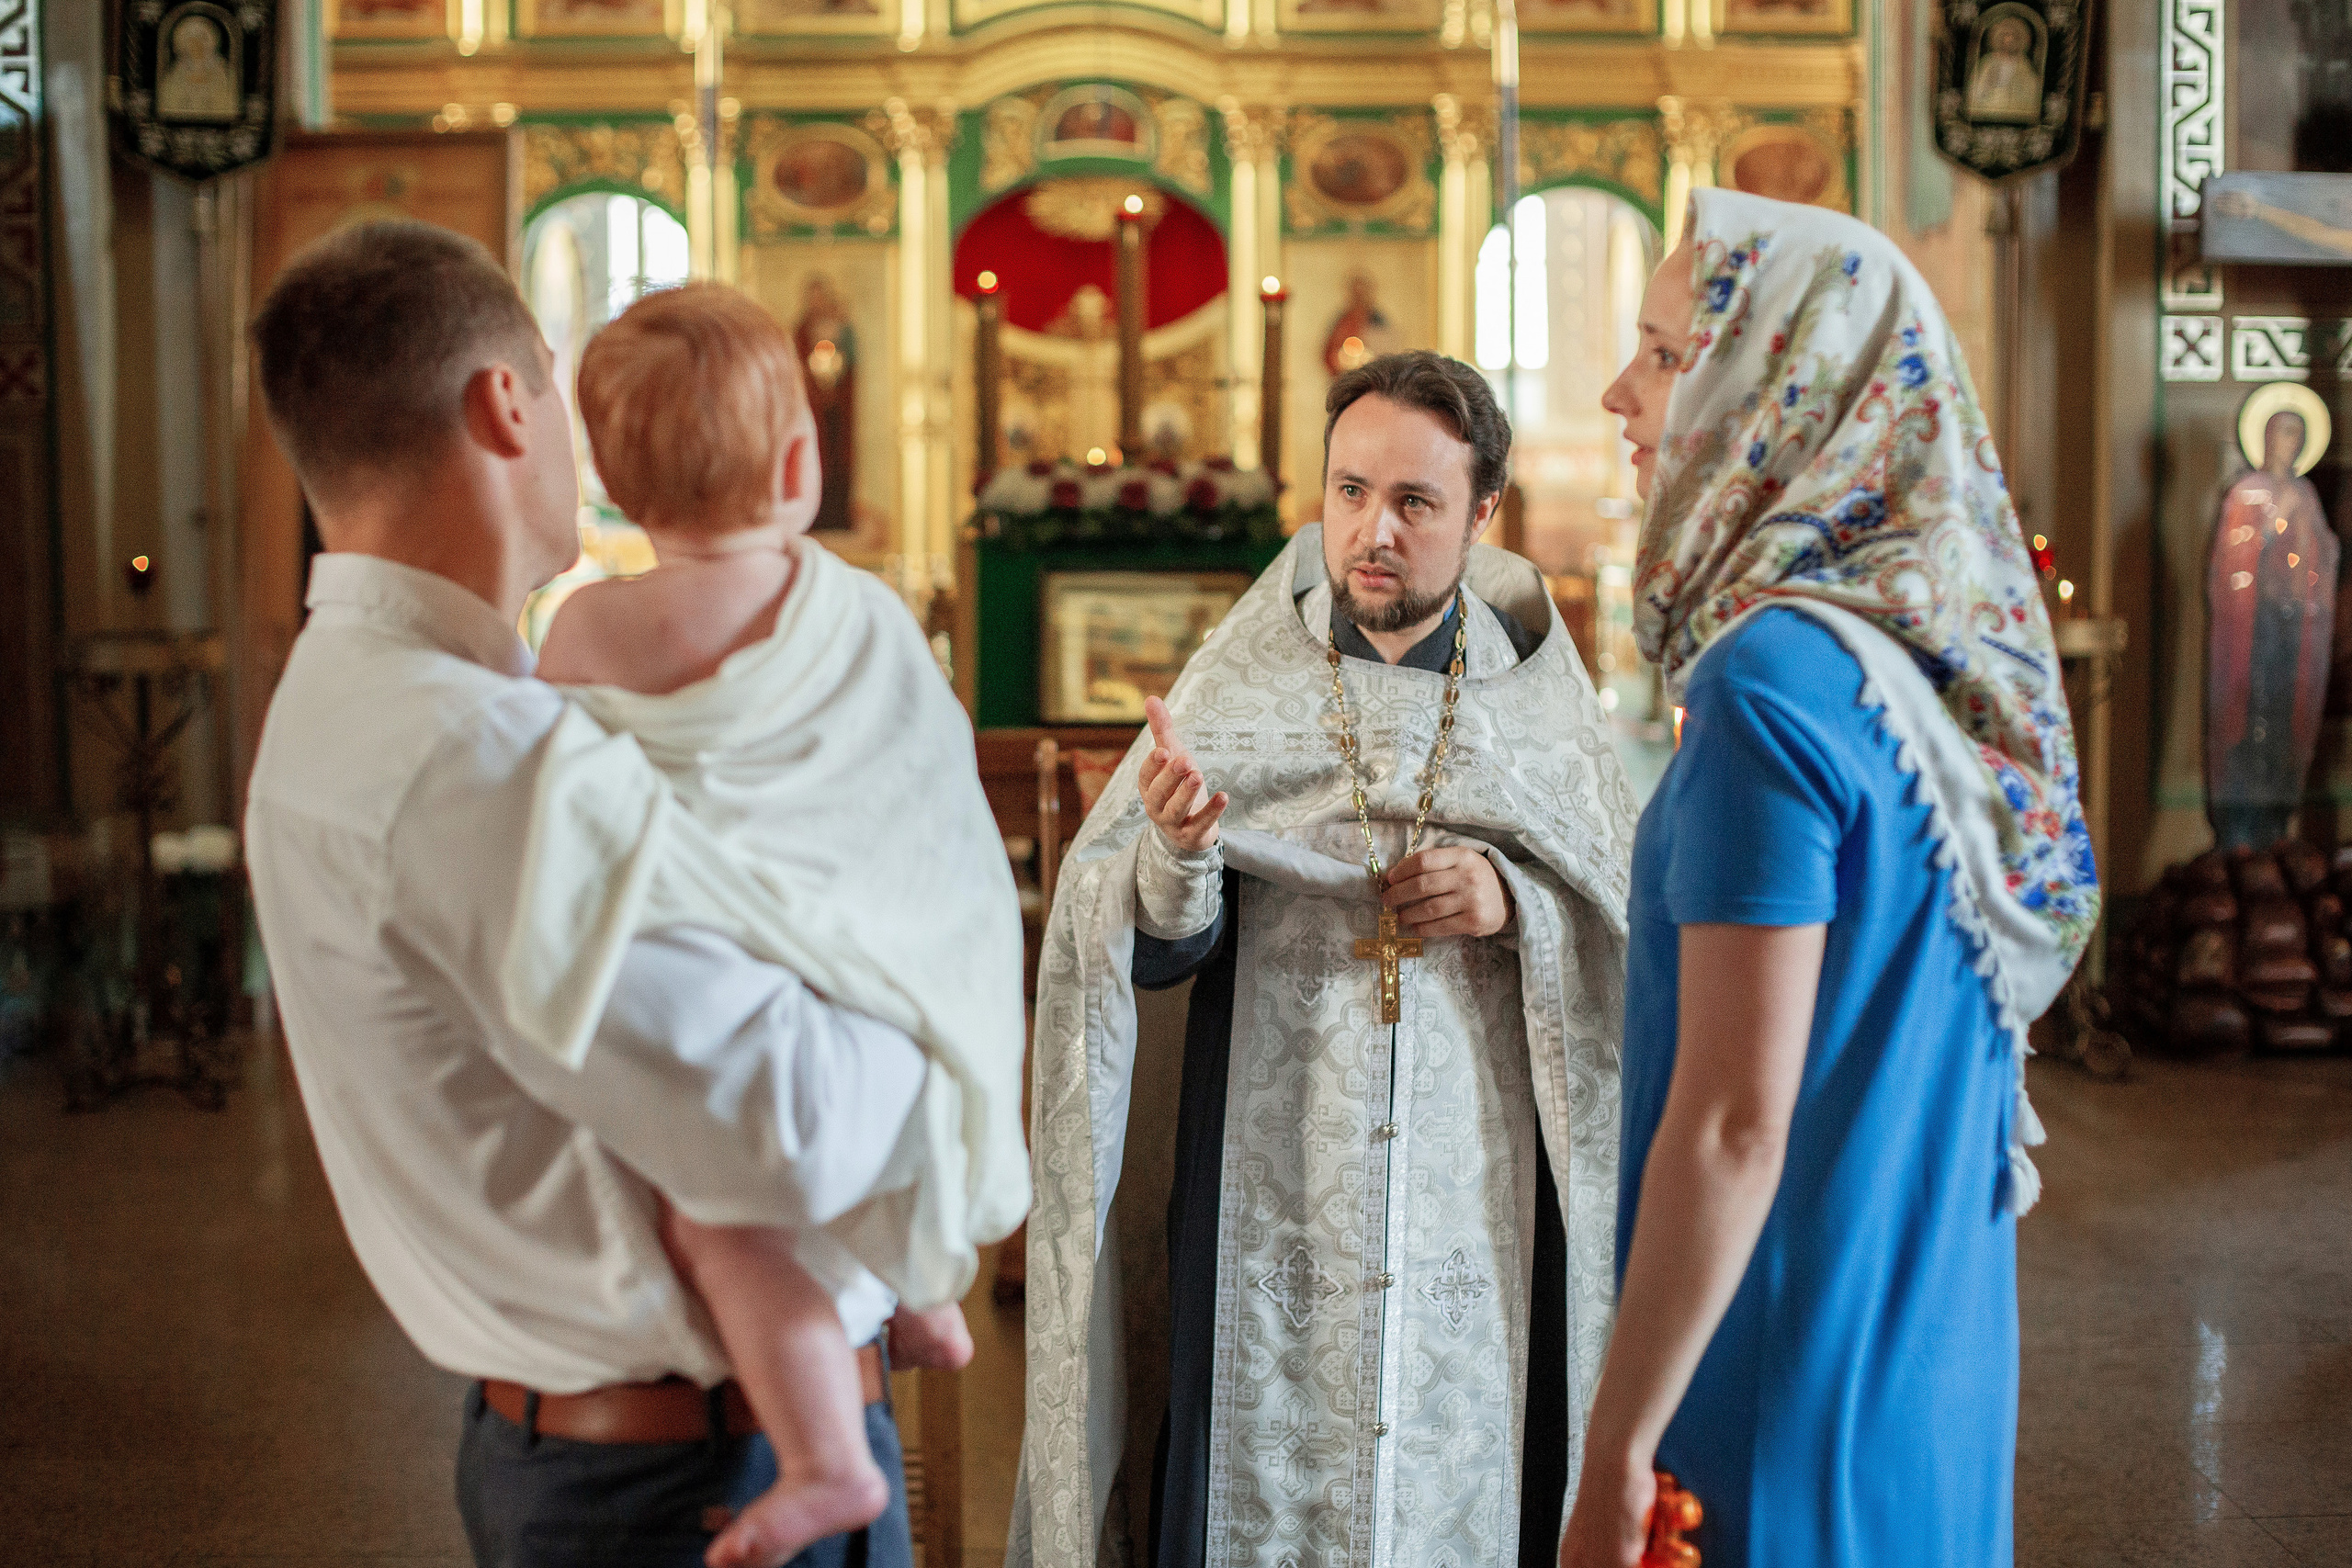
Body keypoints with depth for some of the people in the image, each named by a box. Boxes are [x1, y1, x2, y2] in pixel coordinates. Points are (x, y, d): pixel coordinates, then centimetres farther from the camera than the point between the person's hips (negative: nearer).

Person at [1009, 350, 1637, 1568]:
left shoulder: (1536, 698, 5)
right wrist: (1175, 854, -26)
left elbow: (1631, 930, 8)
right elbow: (1155, 954, -5)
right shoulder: (1237, 688, 1)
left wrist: (1517, 902, -11)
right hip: (1273, 1206, -1)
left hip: (1477, 1214, 1)